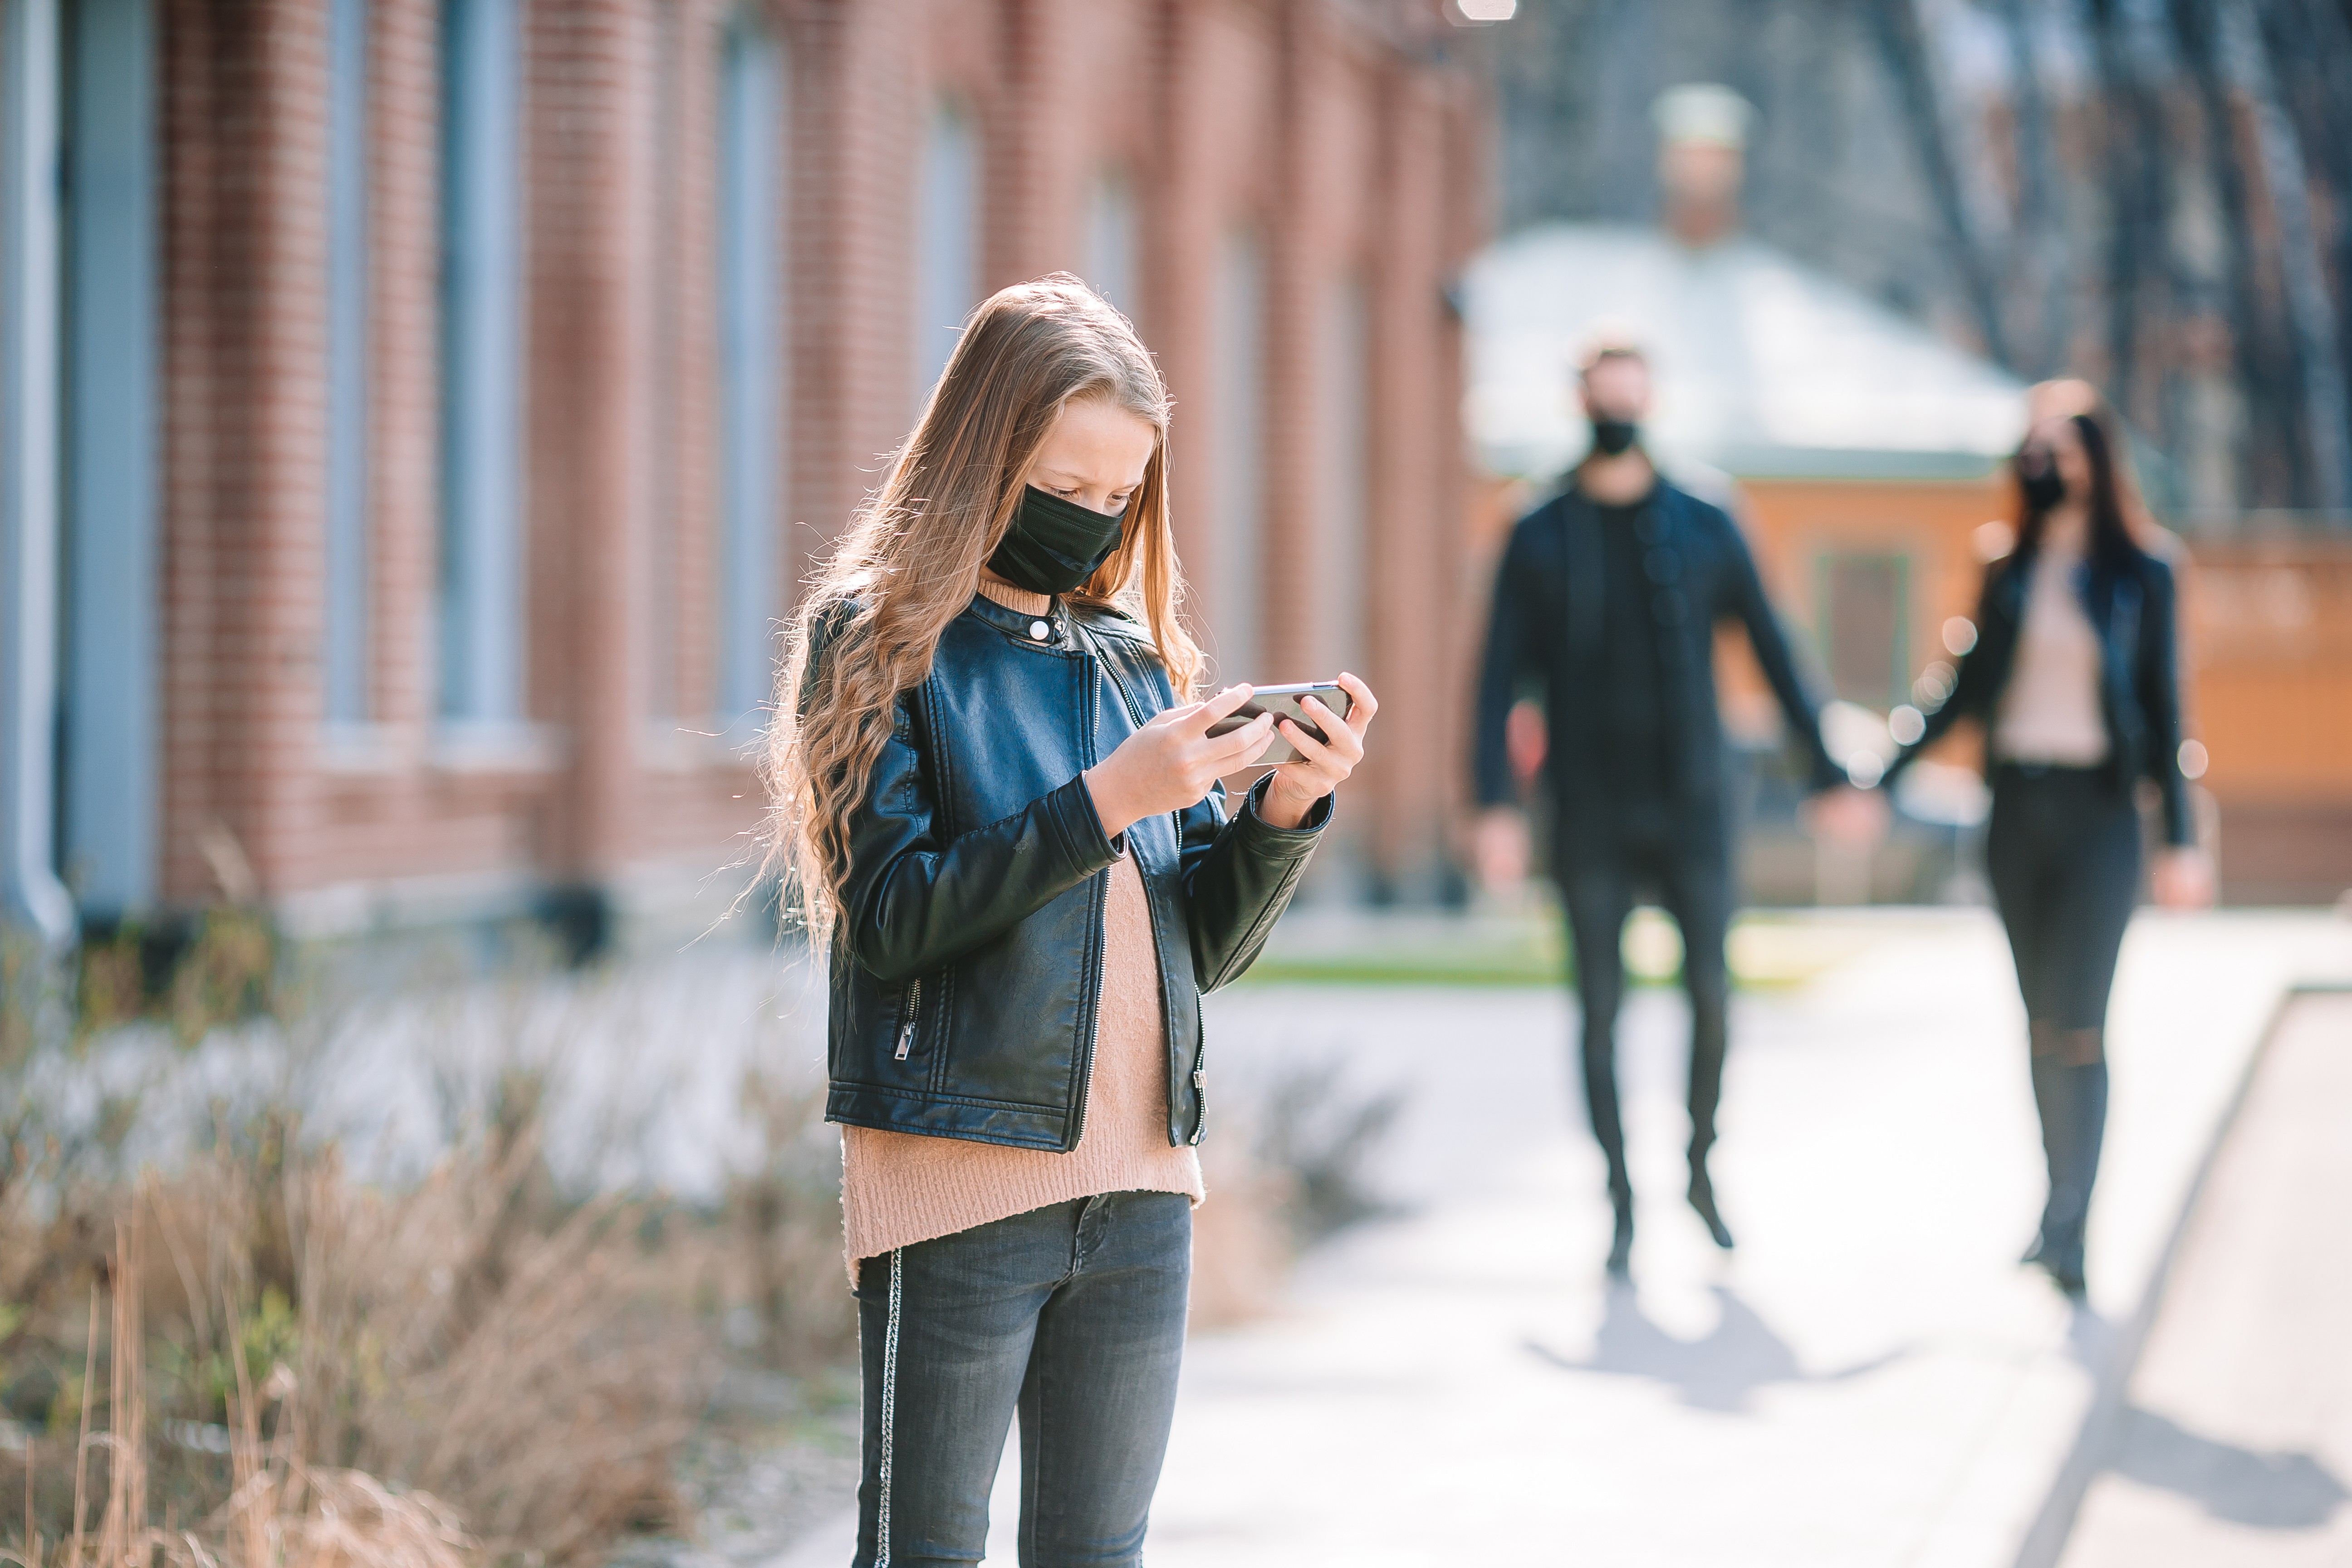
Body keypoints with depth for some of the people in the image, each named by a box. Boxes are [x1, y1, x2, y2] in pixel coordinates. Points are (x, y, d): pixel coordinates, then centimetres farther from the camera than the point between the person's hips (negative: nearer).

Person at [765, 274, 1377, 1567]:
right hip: (957, 1172, -5)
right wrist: (1105, 802, -18)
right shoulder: (879, 638, -2)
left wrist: (1285, 811, -5)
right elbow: (895, 914, -13)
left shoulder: (1136, 658, 14)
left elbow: (1206, 945, 13)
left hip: (1139, 1186, 6)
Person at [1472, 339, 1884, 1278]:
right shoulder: (1540, 541, 1)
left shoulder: (1705, 531, 4)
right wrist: (1496, 805, -13)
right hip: (1590, 816, -1)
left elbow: (1773, 654, 7)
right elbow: (1500, 679, -3)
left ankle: (1700, 1169, 18)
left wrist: (1826, 775, 3)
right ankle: (1622, 1209, 7)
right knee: (1601, 1007, -1)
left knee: (1711, 996, -4)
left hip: (1690, 808, 1)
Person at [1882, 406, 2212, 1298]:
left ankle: (2066, 1233, -17)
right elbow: (1968, 694, 14)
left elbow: (2162, 713, 0)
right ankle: (2063, 1207, 15)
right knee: (2042, 1023, 7)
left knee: (2079, 1025, -11)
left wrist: (2180, 839, -5)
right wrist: (1883, 782, 11)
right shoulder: (2008, 577, 8)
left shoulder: (2139, 580, 0)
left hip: (2096, 812, -4)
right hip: (2018, 808, 4)